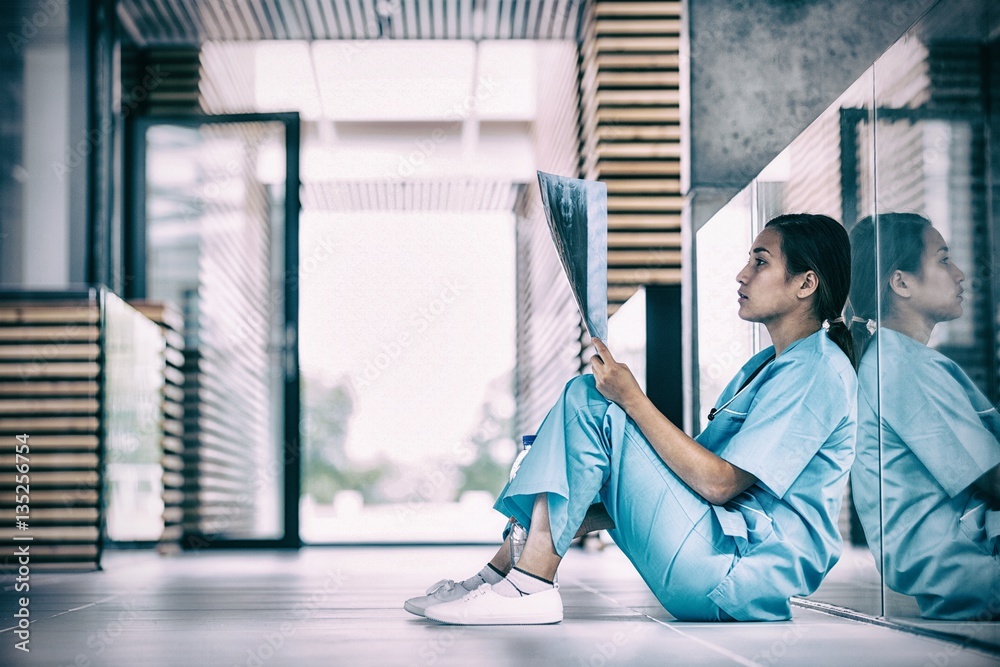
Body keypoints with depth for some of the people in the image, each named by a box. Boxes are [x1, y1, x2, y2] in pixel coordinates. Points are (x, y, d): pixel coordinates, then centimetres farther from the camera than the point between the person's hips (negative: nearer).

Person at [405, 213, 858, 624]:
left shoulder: (819, 371, -12)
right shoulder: (768, 365, 20)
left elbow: (718, 481, -20)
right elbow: (696, 464, 19)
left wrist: (631, 398, -17)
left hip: (742, 577, -10)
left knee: (596, 409, -16)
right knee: (585, 396, 6)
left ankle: (530, 587, -20)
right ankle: (502, 570, -1)